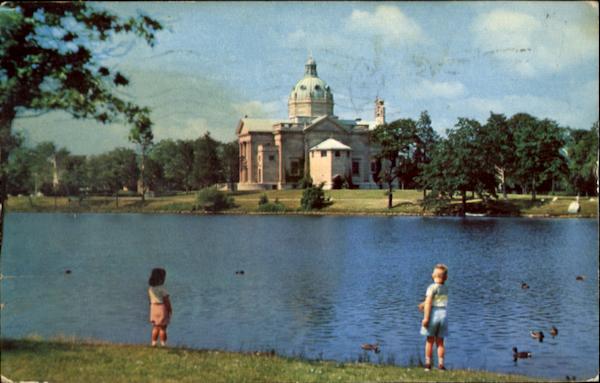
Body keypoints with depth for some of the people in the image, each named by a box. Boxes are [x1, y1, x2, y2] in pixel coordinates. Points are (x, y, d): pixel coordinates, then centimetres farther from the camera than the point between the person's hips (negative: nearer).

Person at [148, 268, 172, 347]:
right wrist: (170, 309, -6)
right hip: (162, 308, -6)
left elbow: (150, 299, 9)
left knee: (155, 327, 13)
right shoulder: (162, 289, -16)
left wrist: (152, 307, 16)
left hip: (154, 307, 6)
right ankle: (163, 344, 1)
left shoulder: (150, 288, 4)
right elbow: (166, 300, -15)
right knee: (162, 327, -1)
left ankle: (153, 343, 13)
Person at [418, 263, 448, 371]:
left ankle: (428, 364, 6)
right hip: (443, 314, 4)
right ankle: (441, 364, 7)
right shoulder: (446, 288, 9)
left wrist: (426, 317, -18)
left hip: (433, 314, -4)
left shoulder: (432, 287, -7)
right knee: (440, 342, 11)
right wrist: (424, 304, 31)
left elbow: (428, 302, -16)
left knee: (430, 341, 5)